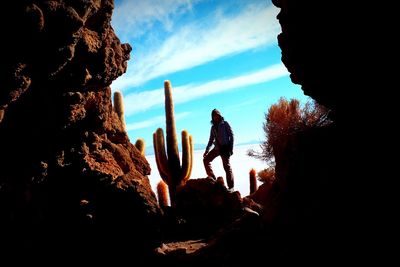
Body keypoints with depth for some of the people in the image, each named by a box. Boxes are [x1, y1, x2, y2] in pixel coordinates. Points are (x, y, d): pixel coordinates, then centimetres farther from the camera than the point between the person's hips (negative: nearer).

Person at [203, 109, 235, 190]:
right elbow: (211, 140, 21)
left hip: (225, 147, -6)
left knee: (226, 166, -8)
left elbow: (231, 135, -3)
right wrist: (206, 150, 13)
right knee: (206, 159, 4)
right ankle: (212, 178, 10)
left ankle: (231, 186, -6)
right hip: (217, 148, 6)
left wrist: (231, 148, -12)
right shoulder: (213, 127, 17)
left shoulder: (225, 124, 2)